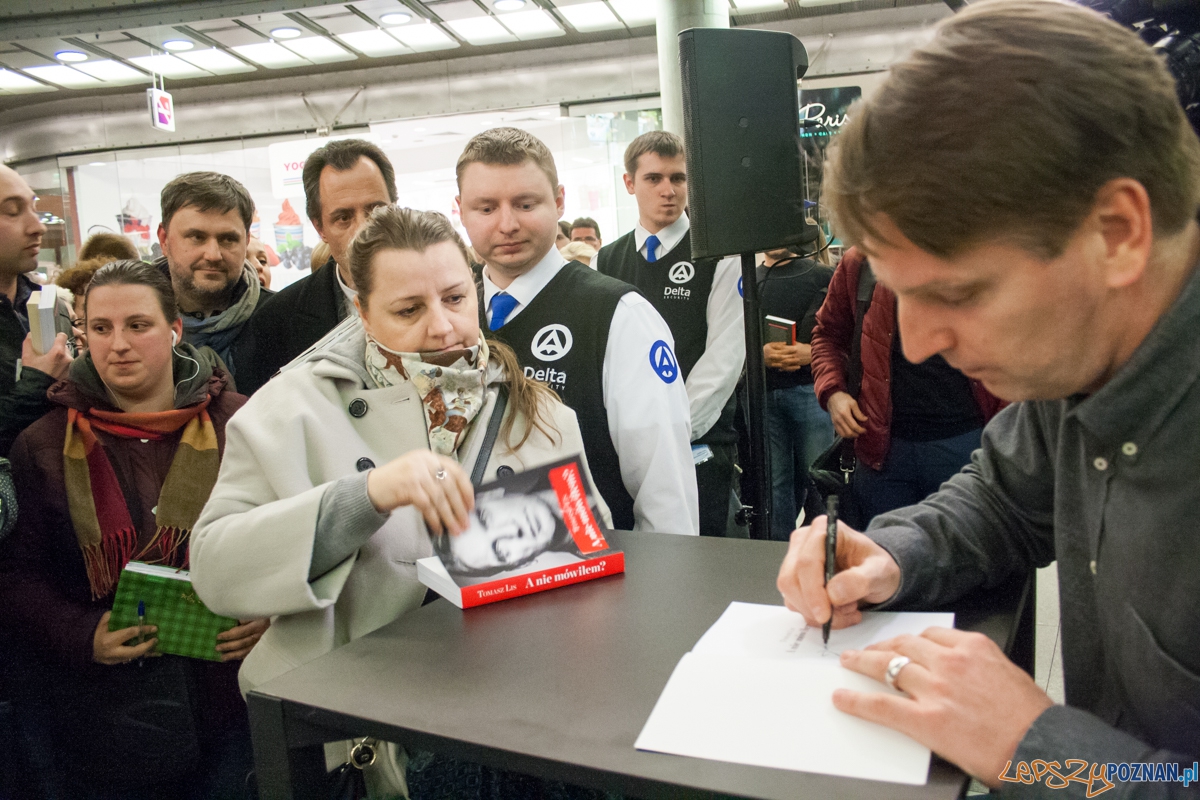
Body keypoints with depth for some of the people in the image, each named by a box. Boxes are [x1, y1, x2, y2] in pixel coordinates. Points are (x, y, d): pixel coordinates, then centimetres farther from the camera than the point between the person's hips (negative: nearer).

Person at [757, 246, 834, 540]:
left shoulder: (824, 277, 9)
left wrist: (811, 352, -16)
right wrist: (759, 353, -10)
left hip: (809, 391, -2)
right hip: (761, 394, 2)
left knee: (817, 481, -1)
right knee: (772, 485, 4)